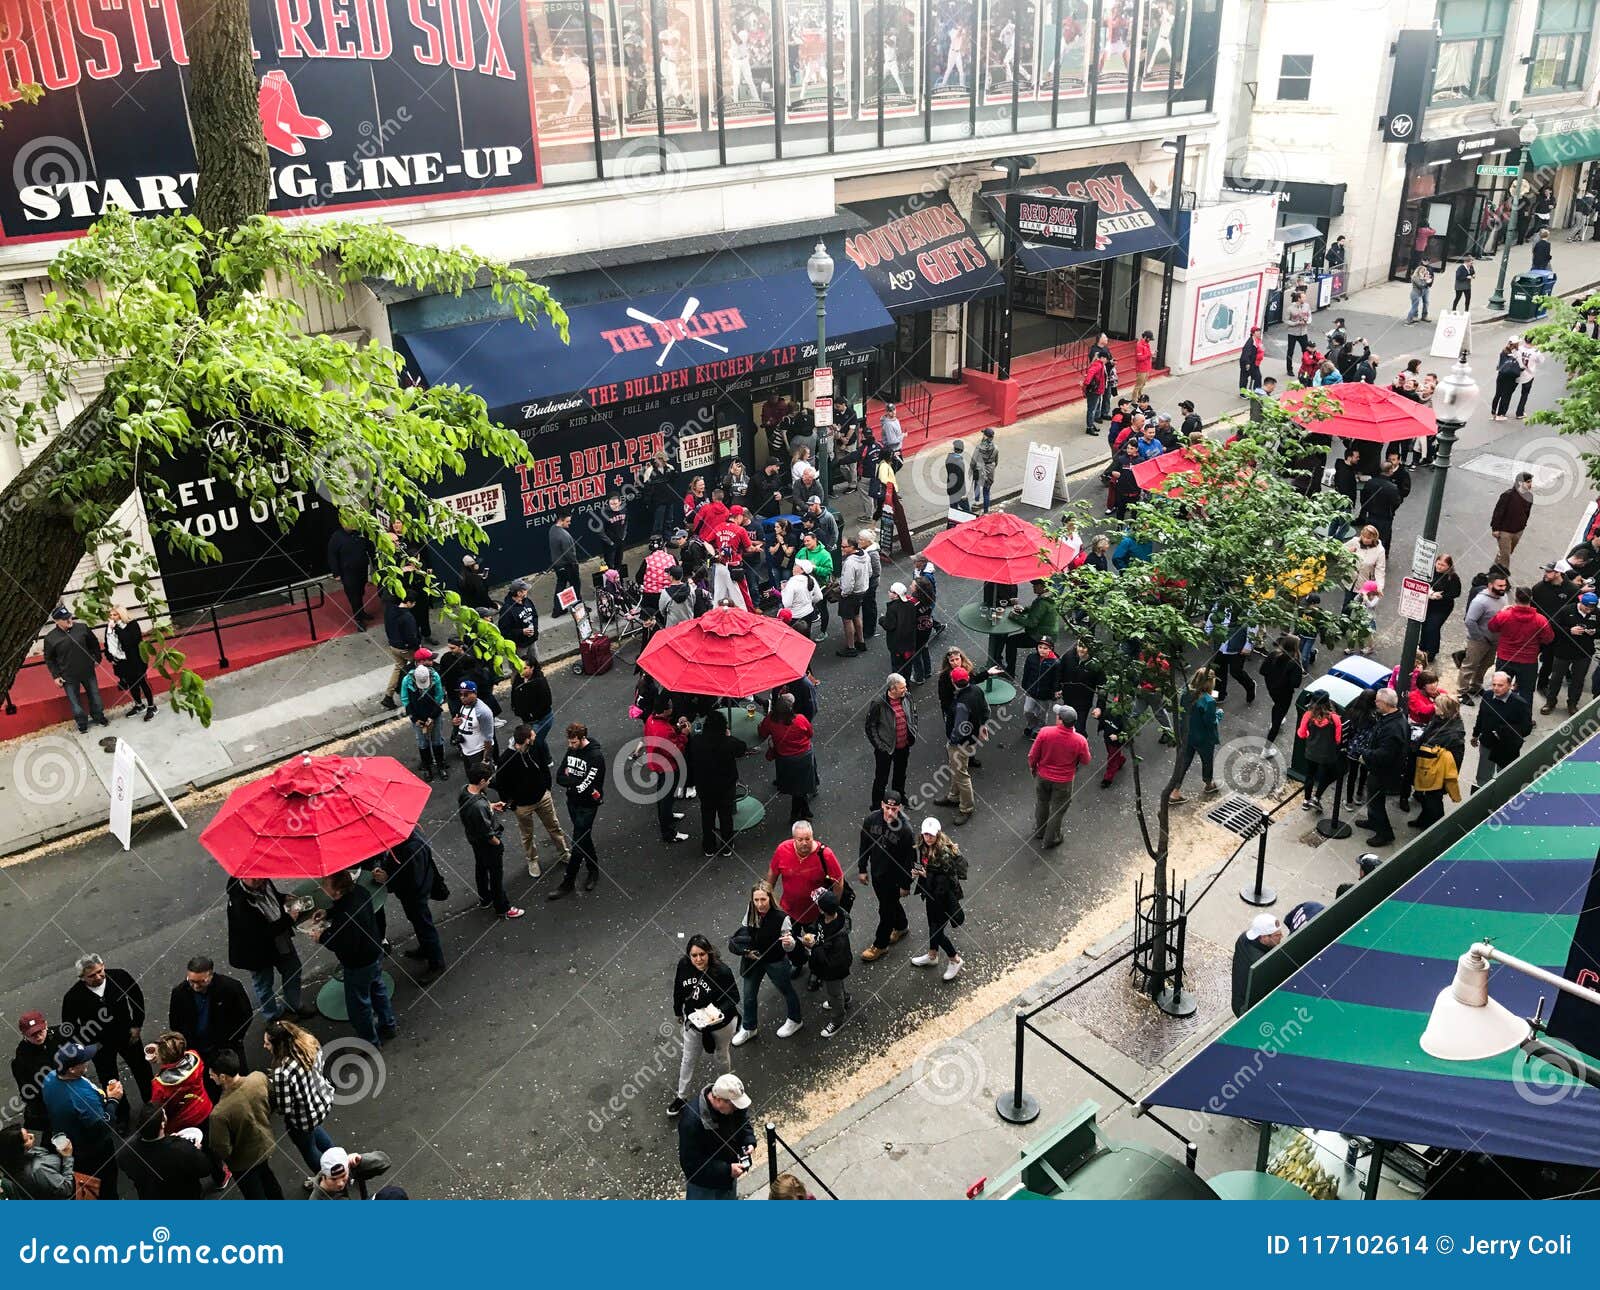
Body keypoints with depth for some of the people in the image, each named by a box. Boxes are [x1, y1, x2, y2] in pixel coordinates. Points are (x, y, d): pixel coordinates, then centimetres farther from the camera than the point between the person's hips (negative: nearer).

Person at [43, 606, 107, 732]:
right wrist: (55, 676, -3)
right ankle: (82, 724, 25)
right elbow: (49, 659, -1)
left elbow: (94, 643, 8)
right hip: (68, 676, -2)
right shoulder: (50, 638, -13)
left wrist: (97, 659, 11)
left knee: (94, 695, 16)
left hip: (88, 671, 2)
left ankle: (99, 717, 38)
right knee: (74, 701, 8)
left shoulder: (82, 628, -9)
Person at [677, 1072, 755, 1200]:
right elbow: (690, 1163, -31)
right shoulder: (692, 1121, -36)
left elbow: (743, 1123, 5)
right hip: (702, 1186, -6)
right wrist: (726, 1170, -33)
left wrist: (749, 1142, -15)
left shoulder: (734, 1105, -17)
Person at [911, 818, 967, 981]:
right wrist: (915, 872, -9)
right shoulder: (922, 848, -6)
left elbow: (947, 879, -26)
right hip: (930, 894, 7)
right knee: (932, 925, 25)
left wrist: (927, 875, -28)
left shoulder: (945, 853, -28)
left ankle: (955, 960, 26)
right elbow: (918, 865, 11)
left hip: (945, 896, -7)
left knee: (938, 931, 3)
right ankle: (932, 956, 47)